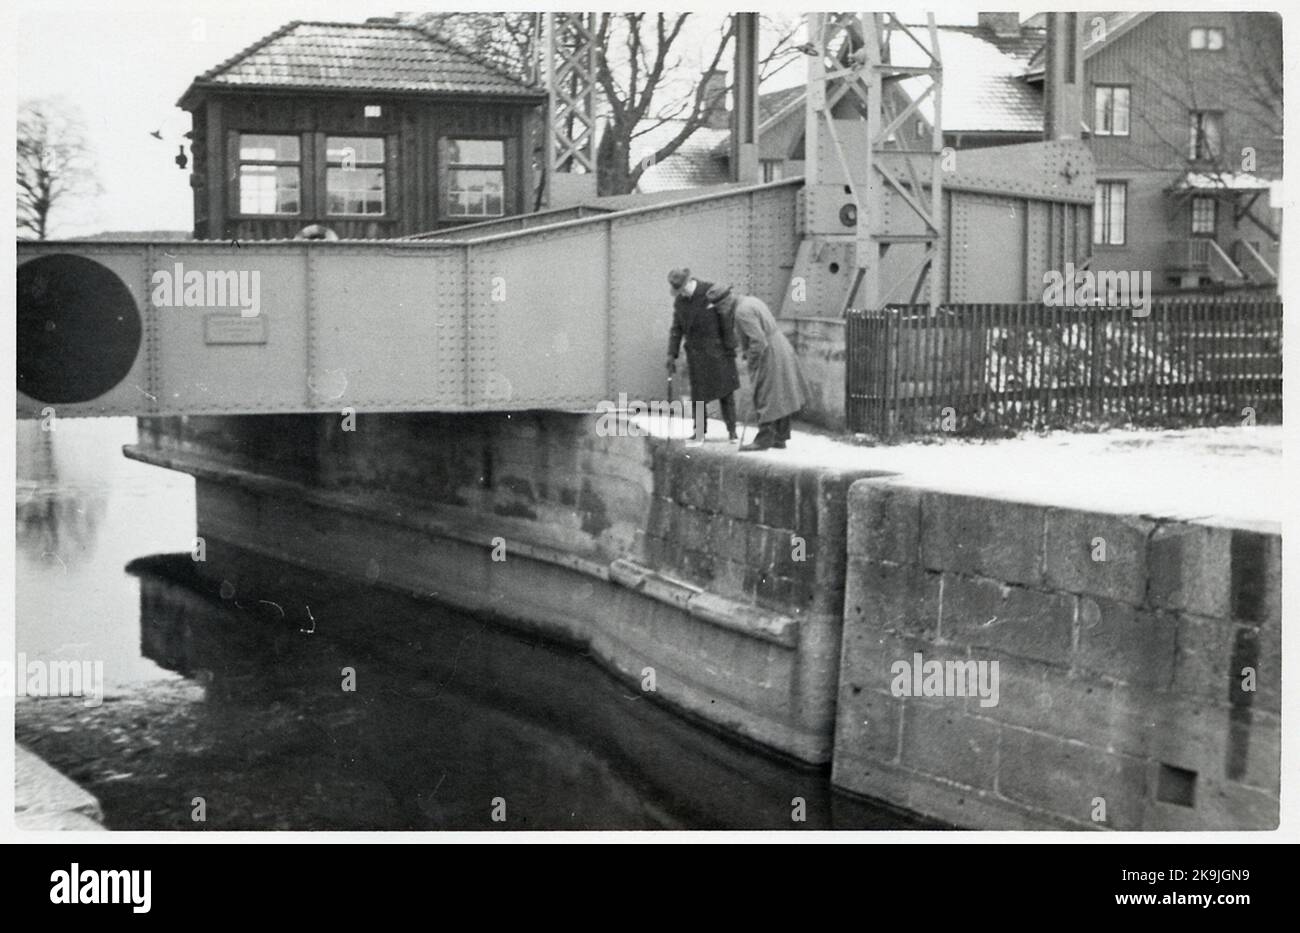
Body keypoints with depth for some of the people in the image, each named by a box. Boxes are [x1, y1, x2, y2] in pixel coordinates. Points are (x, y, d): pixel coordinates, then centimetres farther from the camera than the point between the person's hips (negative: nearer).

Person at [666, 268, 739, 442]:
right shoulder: (679, 301, 5)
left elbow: (726, 321, -10)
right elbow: (676, 329, 8)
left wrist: (730, 349, -11)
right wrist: (672, 356, 1)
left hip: (718, 350, -4)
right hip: (695, 353, 4)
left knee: (725, 390, 0)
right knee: (698, 393, 1)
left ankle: (732, 430, 9)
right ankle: (700, 432, 8)